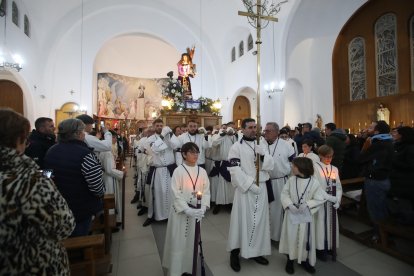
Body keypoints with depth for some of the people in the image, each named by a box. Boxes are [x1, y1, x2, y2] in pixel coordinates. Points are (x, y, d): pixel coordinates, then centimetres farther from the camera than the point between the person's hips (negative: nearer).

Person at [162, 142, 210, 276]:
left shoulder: (202, 171, 1)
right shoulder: (178, 171, -10)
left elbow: (206, 192, 2)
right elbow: (176, 194, -13)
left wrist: (202, 208, -11)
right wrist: (188, 210, -21)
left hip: (196, 211, 4)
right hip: (181, 211, -3)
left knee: (192, 241, 15)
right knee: (179, 241, 5)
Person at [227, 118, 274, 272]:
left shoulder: (261, 146, 10)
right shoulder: (236, 147, -7)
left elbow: (270, 166, 5)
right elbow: (235, 171, -15)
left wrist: (263, 156, -13)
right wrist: (251, 185, -17)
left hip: (261, 189, 6)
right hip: (245, 189, -5)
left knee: (259, 220, 15)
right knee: (241, 221, 3)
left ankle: (256, 251, 33)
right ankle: (235, 252, 21)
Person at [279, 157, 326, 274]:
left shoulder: (314, 182, -12)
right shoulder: (291, 180, -8)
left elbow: (320, 199, -6)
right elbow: (284, 194, -3)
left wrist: (307, 204, -19)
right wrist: (289, 204, -18)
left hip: (306, 215, -1)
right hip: (291, 214, 1)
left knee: (305, 238, 13)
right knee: (290, 237, 11)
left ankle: (304, 260, 38)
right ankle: (290, 260, 31)